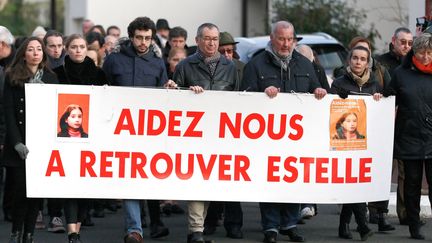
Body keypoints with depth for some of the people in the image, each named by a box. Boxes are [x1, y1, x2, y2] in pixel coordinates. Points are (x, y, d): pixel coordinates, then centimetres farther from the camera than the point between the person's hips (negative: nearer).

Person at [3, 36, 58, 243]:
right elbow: (8, 112, -2)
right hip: (20, 144, -2)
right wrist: (16, 142, -12)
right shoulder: (12, 77, 3)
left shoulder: (50, 78, 9)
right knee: (21, 189, -7)